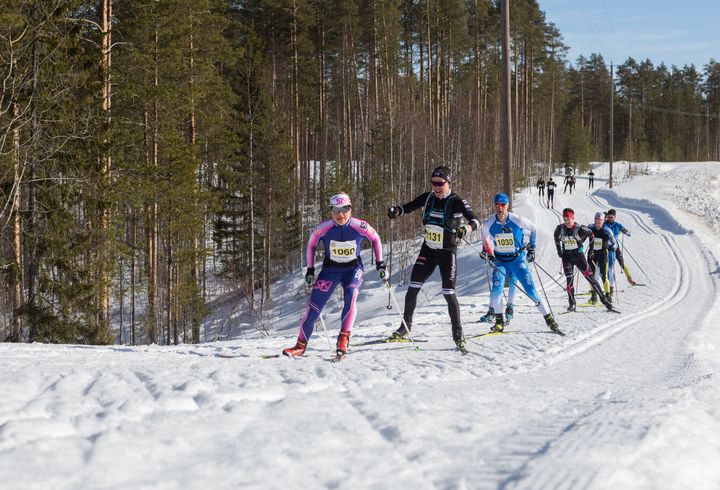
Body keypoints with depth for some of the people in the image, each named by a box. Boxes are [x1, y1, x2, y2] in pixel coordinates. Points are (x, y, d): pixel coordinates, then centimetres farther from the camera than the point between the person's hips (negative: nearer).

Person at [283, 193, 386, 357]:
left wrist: (380, 264, -1)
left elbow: (375, 239, 0)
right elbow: (311, 245, 0)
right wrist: (310, 270, 0)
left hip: (353, 268, -1)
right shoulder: (323, 228, -19)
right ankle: (301, 345, 5)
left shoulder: (360, 226, -20)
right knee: (314, 306, -8)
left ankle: (343, 339, -23)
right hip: (330, 269, 1)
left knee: (350, 296, -30)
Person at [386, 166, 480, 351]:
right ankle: (406, 326, 19)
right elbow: (408, 207, 7)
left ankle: (458, 334, 3)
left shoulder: (456, 202, -13)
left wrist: (466, 228, -42)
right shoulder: (427, 198, 0)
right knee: (413, 288, 3)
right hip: (427, 251, 5)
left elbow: (475, 220, -20)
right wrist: (396, 211, -16)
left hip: (447, 253, -5)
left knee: (448, 293, -8)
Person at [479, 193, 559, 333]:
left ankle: (548, 317, 1)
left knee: (530, 289, -8)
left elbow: (533, 229, 5)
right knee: (497, 288, -19)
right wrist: (488, 252, 9)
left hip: (518, 259, -1)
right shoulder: (488, 224, -9)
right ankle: (499, 321, -5)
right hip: (500, 261, 1)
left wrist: (531, 248, 6)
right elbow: (486, 238, 15)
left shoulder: (518, 221, -15)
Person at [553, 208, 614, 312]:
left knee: (590, 277, -4)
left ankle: (603, 298, 2)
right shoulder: (560, 228, -7)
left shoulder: (579, 228, -15)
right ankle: (572, 304, 2)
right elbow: (556, 237, 15)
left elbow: (590, 234, 4)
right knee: (569, 280, -8)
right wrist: (559, 250, 15)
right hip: (566, 257, 2)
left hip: (578, 255, -2)